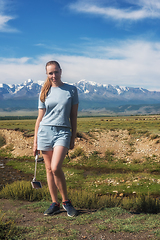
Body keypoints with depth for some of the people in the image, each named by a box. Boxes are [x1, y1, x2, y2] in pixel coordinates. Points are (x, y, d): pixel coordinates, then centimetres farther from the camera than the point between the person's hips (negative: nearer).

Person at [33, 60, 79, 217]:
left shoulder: (71, 90, 5)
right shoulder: (45, 92, 9)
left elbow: (73, 116, 7)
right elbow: (40, 118, 10)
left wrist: (73, 138, 4)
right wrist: (35, 141, 7)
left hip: (63, 132, -3)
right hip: (45, 131, 3)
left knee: (56, 168, -17)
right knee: (49, 169, 5)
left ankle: (66, 201, 2)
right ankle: (55, 203, 18)